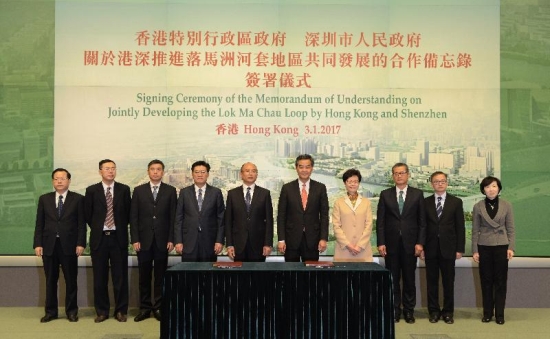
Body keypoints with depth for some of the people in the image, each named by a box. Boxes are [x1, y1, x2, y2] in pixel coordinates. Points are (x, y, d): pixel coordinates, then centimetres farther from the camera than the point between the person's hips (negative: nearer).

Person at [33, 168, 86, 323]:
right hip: (49, 245, 2)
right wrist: (37, 244, -1)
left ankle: (71, 311, 14)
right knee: (50, 280, 8)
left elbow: (81, 223, -1)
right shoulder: (44, 199, 10)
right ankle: (51, 311, 17)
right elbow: (39, 223, 8)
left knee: (71, 280, 4)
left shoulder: (78, 199, 3)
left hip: (69, 245, -2)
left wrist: (80, 243, -9)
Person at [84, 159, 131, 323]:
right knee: (100, 277, 6)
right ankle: (102, 311, 17)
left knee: (120, 276, 4)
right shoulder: (91, 190, 2)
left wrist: (121, 228, 7)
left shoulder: (124, 189, 3)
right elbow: (87, 214, 7)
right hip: (99, 238, 0)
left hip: (118, 237, 0)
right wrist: (97, 228, 7)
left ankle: (121, 311, 13)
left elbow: (128, 213, 9)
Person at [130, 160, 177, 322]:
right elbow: (133, 217, 4)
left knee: (160, 276, 4)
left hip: (162, 240, -1)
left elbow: (173, 217, 2)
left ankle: (159, 307, 12)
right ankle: (145, 308, 14)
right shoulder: (139, 191, 7)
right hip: (144, 239, 1)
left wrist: (171, 239, -5)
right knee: (144, 276, 5)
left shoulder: (170, 191, 5)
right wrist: (135, 239, -4)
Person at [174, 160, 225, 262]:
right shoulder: (184, 192, 6)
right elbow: (178, 218, 5)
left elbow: (221, 218, 3)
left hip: (209, 242, 0)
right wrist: (178, 241, -2)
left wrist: (220, 241, -4)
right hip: (189, 242, 0)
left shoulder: (216, 192, 5)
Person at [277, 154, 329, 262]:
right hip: (291, 239, 0)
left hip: (312, 240, 0)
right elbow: (281, 215, 1)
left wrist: (323, 238, -5)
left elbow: (324, 215, 3)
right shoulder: (287, 188, 2)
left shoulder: (320, 188, 3)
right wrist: (281, 239, -5)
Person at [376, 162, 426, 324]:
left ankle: (409, 310, 17)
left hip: (410, 243, 0)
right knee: (393, 279, 5)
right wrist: (380, 243, -5)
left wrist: (420, 243, -4)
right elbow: (380, 221, 3)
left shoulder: (417, 194, 4)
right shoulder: (385, 194, 5)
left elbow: (422, 221, 3)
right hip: (391, 243, 0)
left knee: (409, 279, 6)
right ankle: (394, 309, 14)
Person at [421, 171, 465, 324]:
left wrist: (460, 249, -3)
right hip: (430, 248, 1)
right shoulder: (426, 202, 5)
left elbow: (460, 227, 1)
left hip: (448, 248, -1)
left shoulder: (456, 202, 3)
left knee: (448, 281, 5)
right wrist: (421, 247, -2)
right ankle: (434, 311, 16)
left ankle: (448, 312, 16)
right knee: (432, 281, 6)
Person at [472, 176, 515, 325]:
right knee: (486, 281, 6)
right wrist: (474, 250, -2)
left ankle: (499, 314, 12)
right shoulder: (478, 207, 0)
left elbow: (511, 229, 2)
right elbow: (475, 230, 2)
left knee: (500, 281, 3)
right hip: (484, 247, 0)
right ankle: (487, 312, 16)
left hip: (501, 247, 0)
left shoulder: (506, 205, 1)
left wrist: (511, 247, -7)